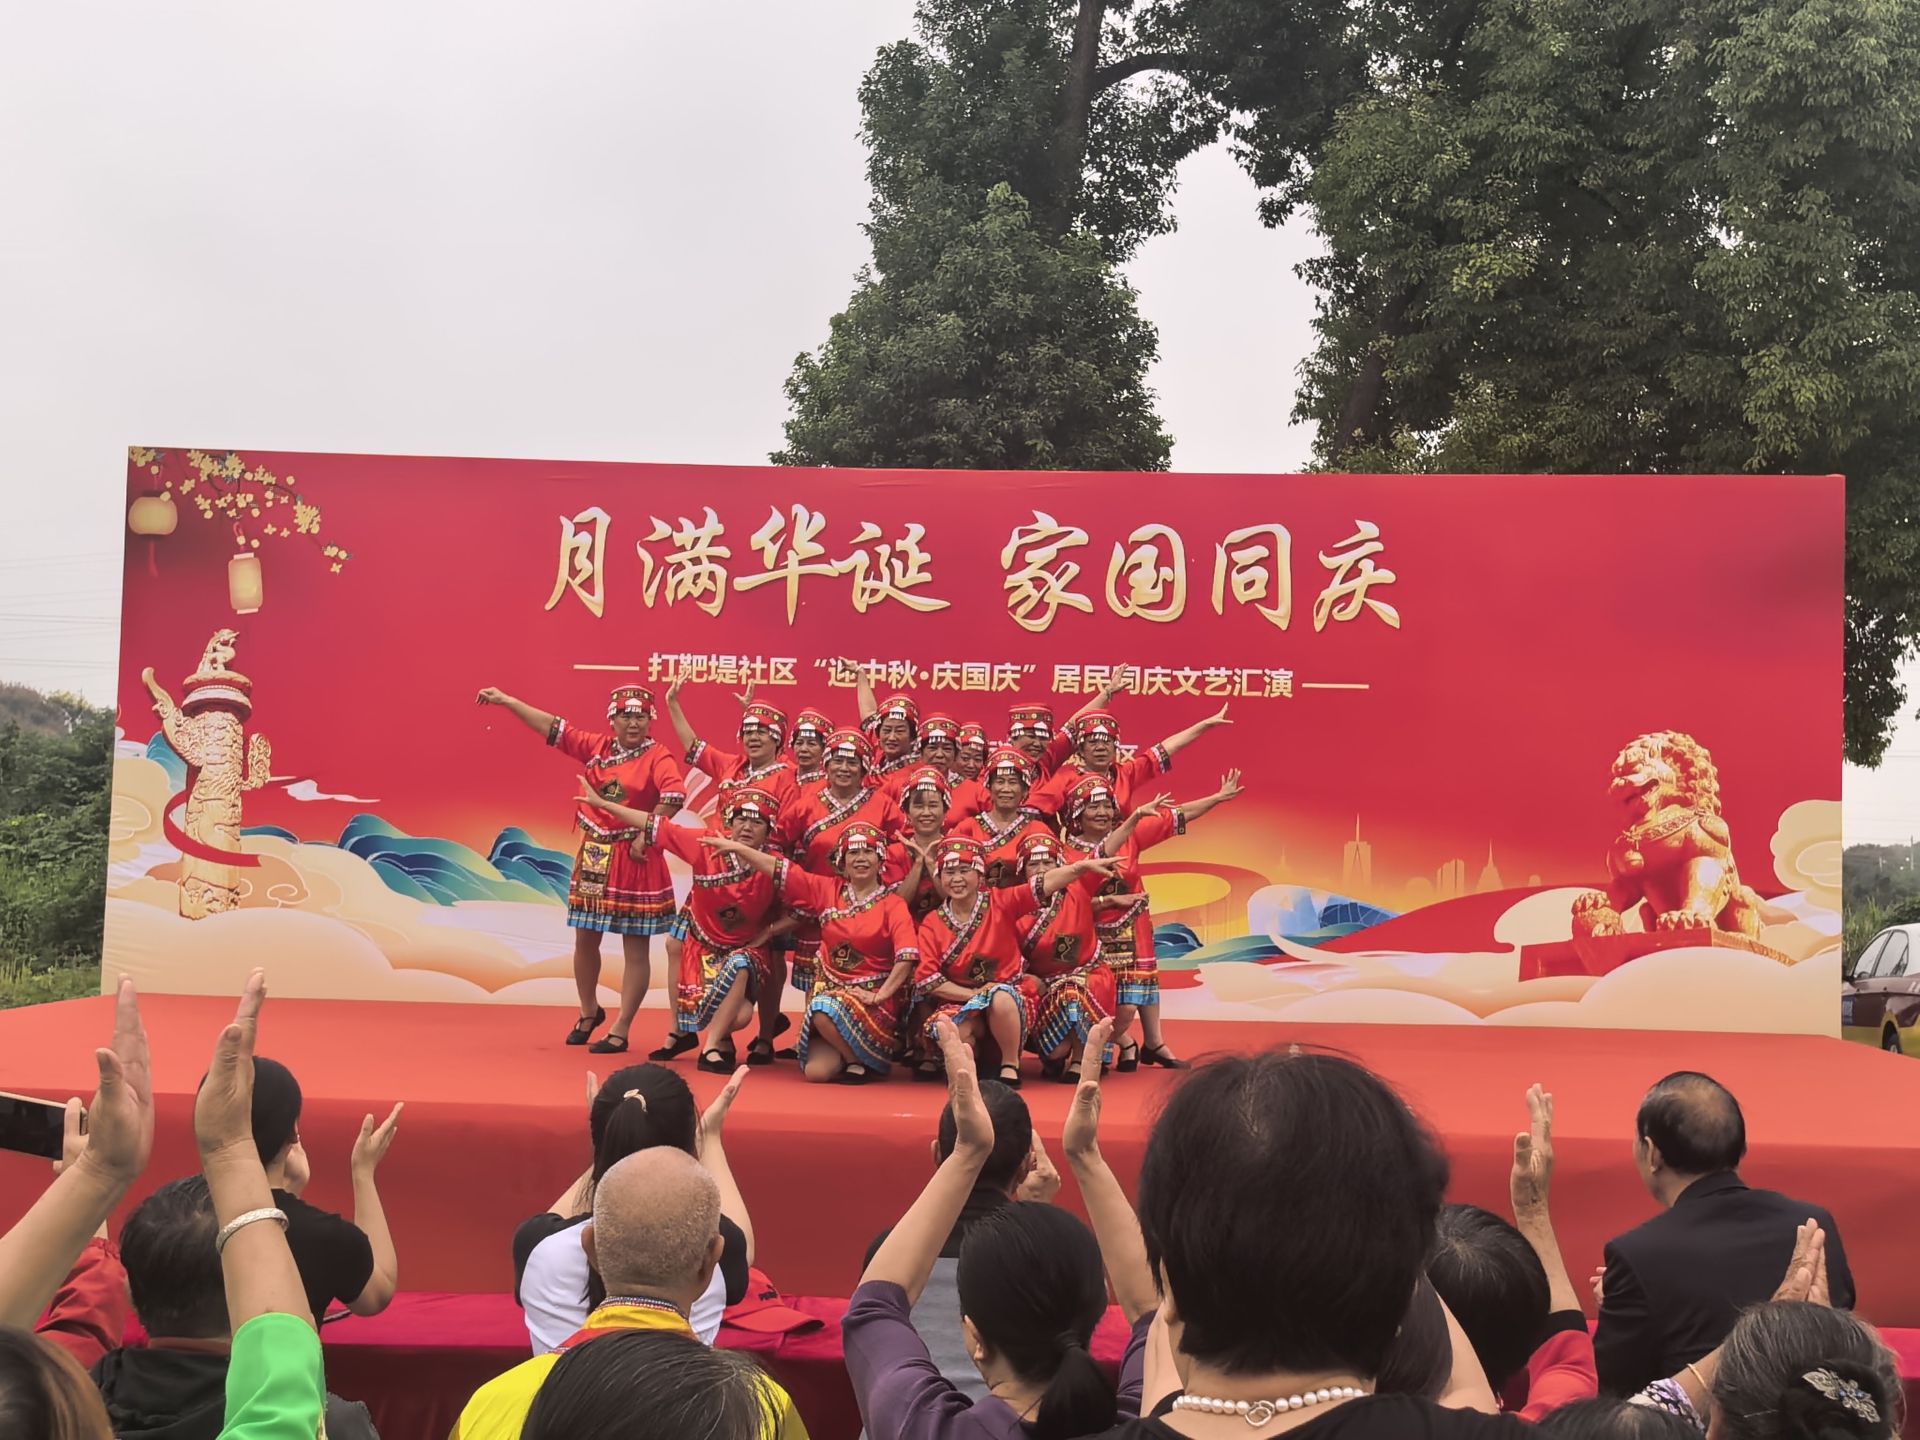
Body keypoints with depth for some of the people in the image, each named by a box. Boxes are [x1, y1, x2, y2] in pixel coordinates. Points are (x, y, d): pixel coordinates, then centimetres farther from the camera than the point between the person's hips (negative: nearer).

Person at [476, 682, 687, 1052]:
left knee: (635, 948, 0)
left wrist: (644, 836, -22)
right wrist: (505, 700, 11)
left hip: (633, 860, -6)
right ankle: (589, 1012, 35)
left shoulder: (657, 757, -10)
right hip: (594, 855, 6)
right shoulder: (596, 746, 7)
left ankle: (620, 1031, 6)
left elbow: (675, 794, -27)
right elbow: (553, 728, 11)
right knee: (585, 939, 13)